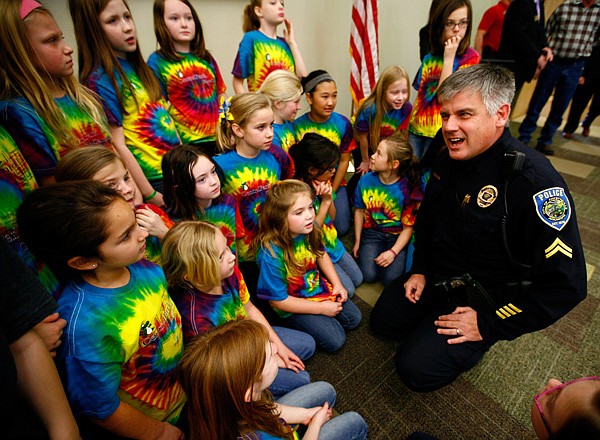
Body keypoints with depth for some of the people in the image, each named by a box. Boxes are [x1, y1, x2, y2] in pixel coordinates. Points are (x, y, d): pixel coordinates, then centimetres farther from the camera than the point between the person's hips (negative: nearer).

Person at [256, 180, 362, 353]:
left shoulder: (308, 231, -17)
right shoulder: (271, 255, -36)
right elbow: (279, 300, -25)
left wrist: (337, 283, -2)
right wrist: (321, 308, -18)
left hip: (317, 286, 6)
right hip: (292, 306, -6)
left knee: (353, 318, 10)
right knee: (335, 340, -6)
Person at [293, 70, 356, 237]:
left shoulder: (343, 124, -8)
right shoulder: (297, 126, -14)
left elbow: (344, 160, -2)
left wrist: (331, 193, -6)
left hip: (335, 183, 1)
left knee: (341, 229, -11)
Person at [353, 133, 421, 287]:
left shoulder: (407, 188, -17)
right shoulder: (366, 180, -9)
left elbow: (408, 227, -10)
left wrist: (393, 252, -19)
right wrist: (357, 242, 7)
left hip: (397, 236, -1)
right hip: (372, 231, 2)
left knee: (392, 279, -18)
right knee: (368, 275, -18)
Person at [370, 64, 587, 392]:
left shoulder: (534, 182, -30)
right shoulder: (449, 160, -6)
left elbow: (566, 285, -25)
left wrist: (489, 325, -20)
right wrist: (419, 270, 3)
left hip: (486, 300, -6)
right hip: (436, 277, 7)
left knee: (416, 370, -10)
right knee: (382, 320, 10)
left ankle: (480, 342, 14)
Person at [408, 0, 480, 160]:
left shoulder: (470, 57, -6)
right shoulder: (429, 59, 9)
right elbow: (419, 96, 13)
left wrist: (448, 58, -14)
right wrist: (408, 126, 11)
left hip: (441, 134, -5)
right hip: (416, 130, 5)